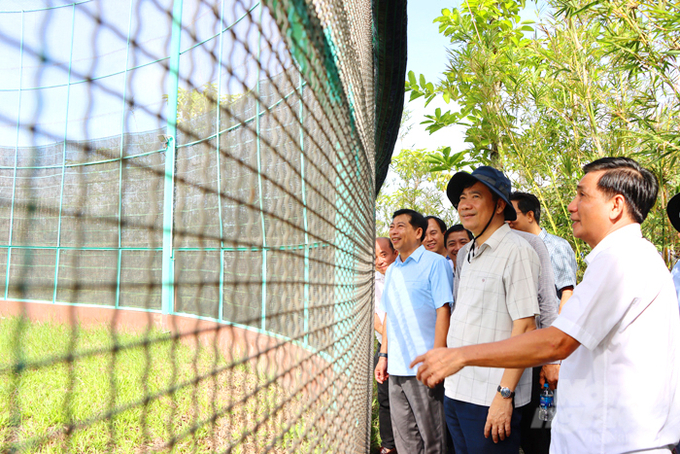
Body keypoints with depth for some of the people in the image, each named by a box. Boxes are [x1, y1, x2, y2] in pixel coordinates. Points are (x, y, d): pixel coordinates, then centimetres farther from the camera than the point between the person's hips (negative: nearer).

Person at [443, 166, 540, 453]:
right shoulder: (465, 254, 12)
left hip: (491, 398, -7)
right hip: (455, 392, 8)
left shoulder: (516, 251, -12)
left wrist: (504, 395, -19)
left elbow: (525, 328, -16)